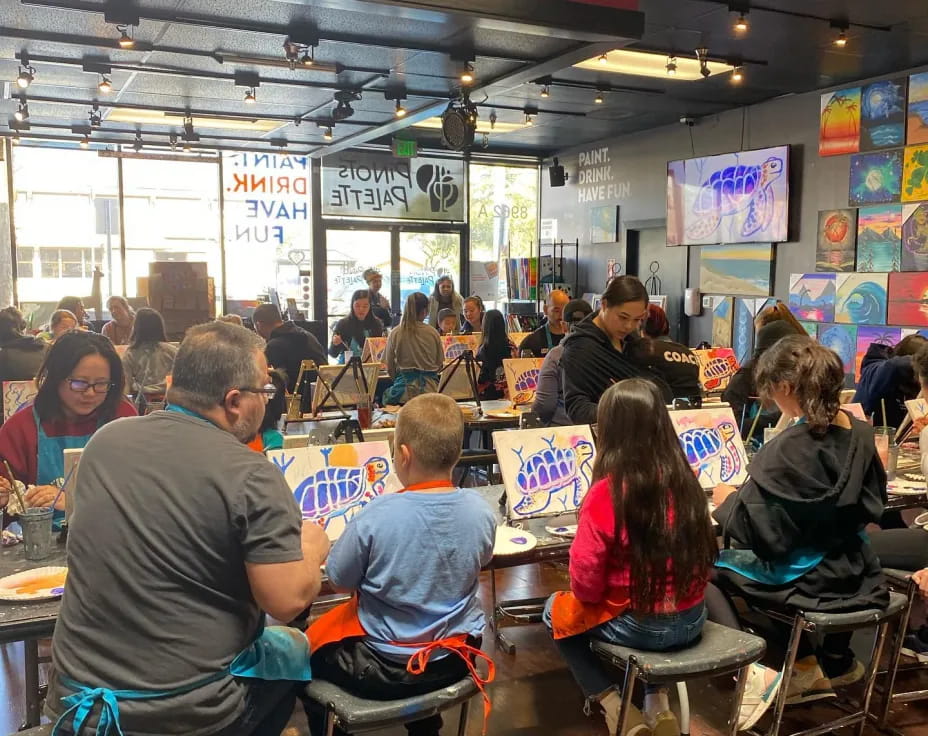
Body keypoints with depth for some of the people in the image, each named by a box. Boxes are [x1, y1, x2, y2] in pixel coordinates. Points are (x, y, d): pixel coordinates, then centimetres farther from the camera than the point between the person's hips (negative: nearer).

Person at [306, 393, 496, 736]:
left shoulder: (375, 517, -26)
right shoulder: (480, 510, -14)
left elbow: (340, 582, -11)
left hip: (386, 668, -4)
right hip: (455, 657, 4)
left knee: (311, 643, 22)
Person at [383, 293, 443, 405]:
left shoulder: (395, 333, -4)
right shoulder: (433, 333, -1)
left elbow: (390, 368, 2)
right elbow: (440, 365, 7)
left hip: (405, 390, -1)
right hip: (429, 389, 2)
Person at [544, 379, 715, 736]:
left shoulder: (606, 492, -22)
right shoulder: (685, 479, -5)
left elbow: (585, 582, -15)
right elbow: (701, 557, 9)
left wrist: (589, 594, 6)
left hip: (639, 625, -5)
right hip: (690, 619, 5)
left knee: (556, 612, 22)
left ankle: (614, 707, 13)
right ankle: (658, 702, 24)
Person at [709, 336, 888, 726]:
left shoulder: (787, 449, -26)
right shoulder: (861, 434, -3)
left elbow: (757, 532, -24)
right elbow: (872, 505, 12)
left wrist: (729, 500, -5)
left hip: (805, 578, -7)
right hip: (853, 574, 8)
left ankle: (750, 670, 0)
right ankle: (836, 661, 37)